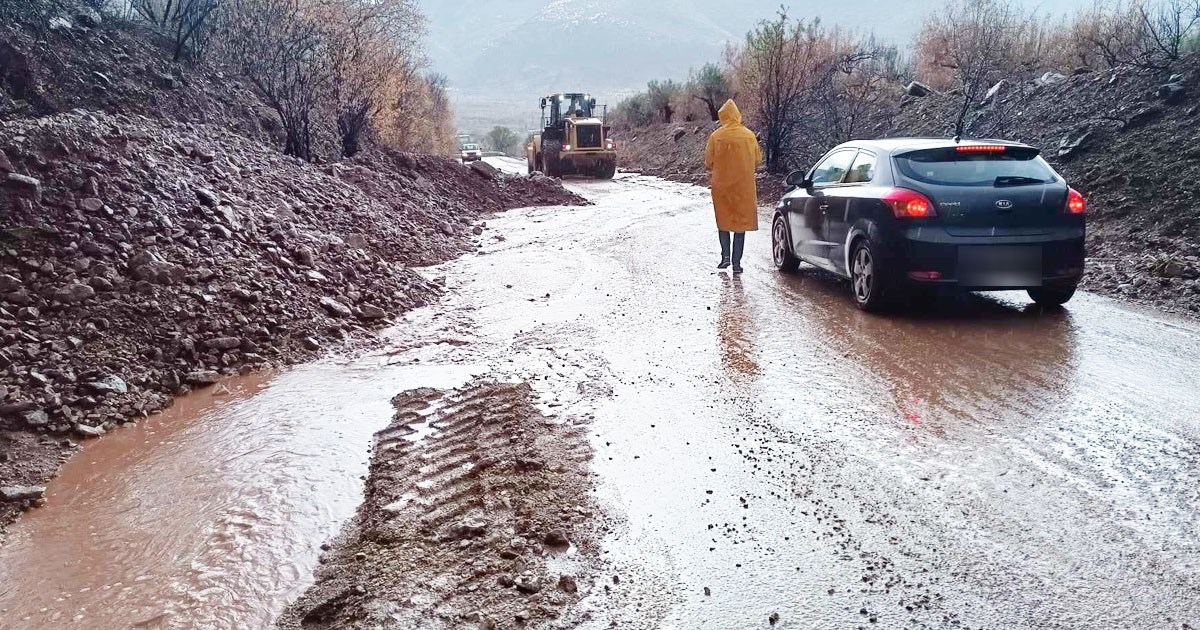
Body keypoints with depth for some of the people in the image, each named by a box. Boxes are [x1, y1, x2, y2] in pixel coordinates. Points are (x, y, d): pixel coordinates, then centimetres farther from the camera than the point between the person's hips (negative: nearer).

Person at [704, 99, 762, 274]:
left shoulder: (716, 137, -8)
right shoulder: (749, 136, -3)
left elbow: (708, 162, -3)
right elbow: (757, 161, 7)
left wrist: (713, 172, 17)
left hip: (722, 186, -1)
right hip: (744, 186, 1)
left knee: (723, 222, 15)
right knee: (741, 223, 6)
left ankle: (726, 256, 2)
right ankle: (736, 263, 4)